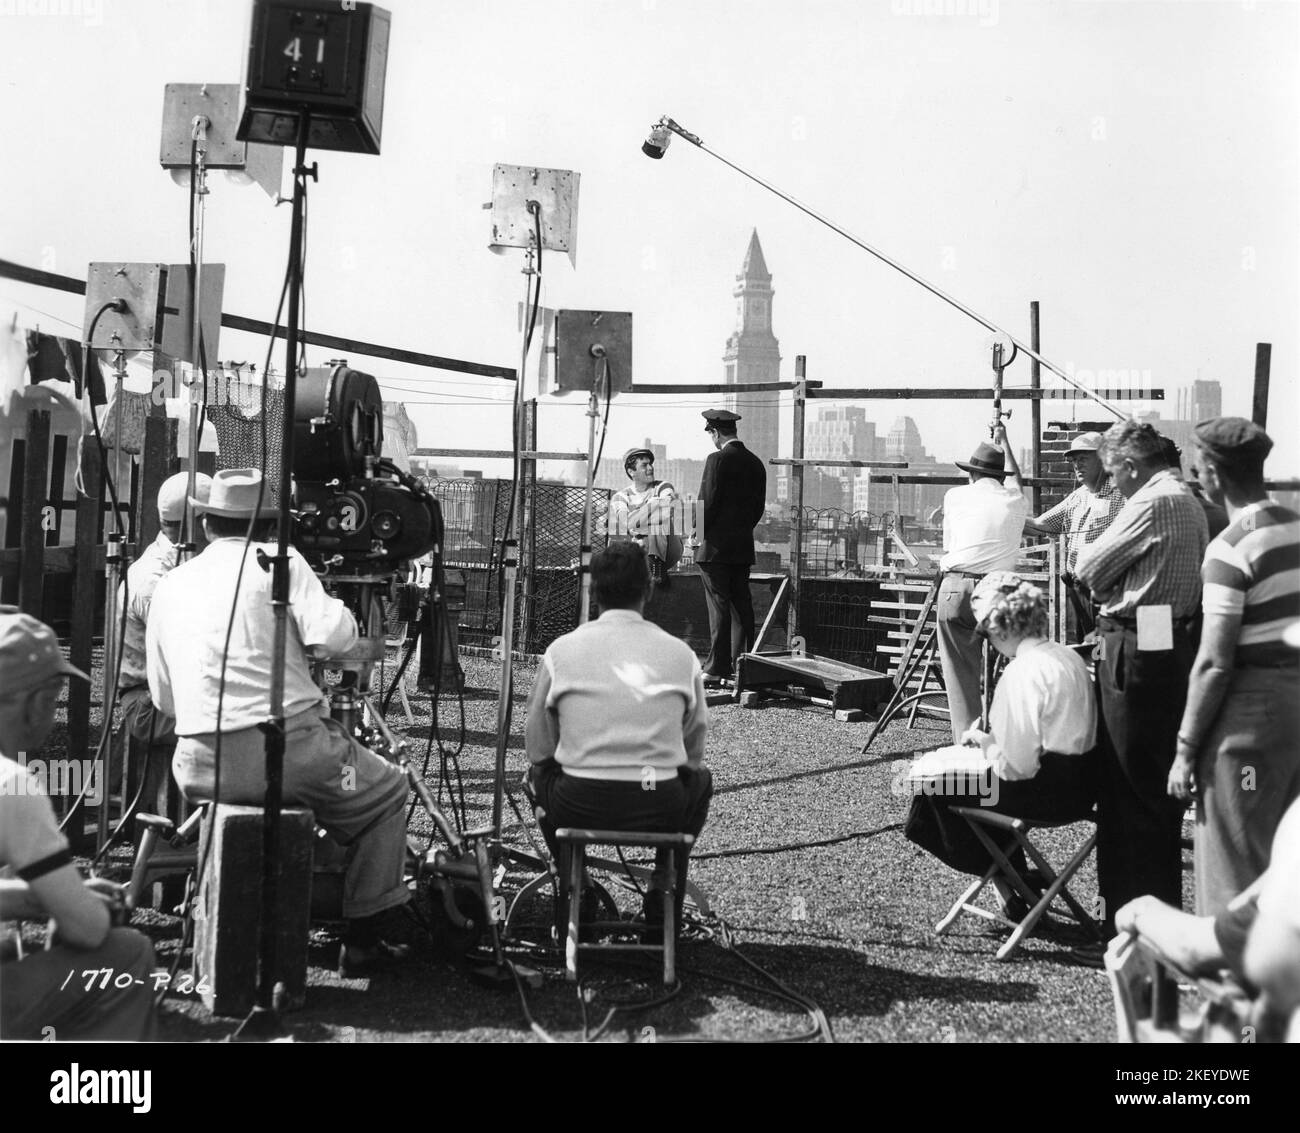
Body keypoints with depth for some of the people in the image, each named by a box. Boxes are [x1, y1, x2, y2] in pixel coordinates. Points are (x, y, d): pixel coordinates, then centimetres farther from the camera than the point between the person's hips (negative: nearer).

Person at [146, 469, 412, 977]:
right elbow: (331, 636, -12)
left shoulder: (169, 585, 14)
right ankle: (363, 942, 16)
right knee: (386, 791, 17)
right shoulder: (279, 561, 1)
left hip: (199, 769, 5)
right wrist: (338, 610, 9)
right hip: (287, 752, -5)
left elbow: (163, 698, 16)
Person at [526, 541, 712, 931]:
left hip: (578, 810, 0)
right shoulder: (681, 653, 4)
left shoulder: (561, 649, 3)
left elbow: (537, 747, 10)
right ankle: (664, 892, 23)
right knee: (701, 779, 33)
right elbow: (694, 752, 12)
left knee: (540, 773, 33)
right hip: (661, 814, 0)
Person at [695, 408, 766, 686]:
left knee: (719, 607, -6)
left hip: (716, 546, -7)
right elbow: (758, 507, 13)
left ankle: (716, 670, -4)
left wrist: (701, 534, -1)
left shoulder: (718, 459, -11)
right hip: (744, 547, 7)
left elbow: (708, 502, -13)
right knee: (742, 607, 9)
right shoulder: (755, 463, 11)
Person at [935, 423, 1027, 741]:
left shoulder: (956, 496, 9)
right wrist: (1003, 442, 51)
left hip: (955, 587, -1)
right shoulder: (1014, 500, 11)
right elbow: (1015, 478, 36)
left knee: (960, 672, 2)